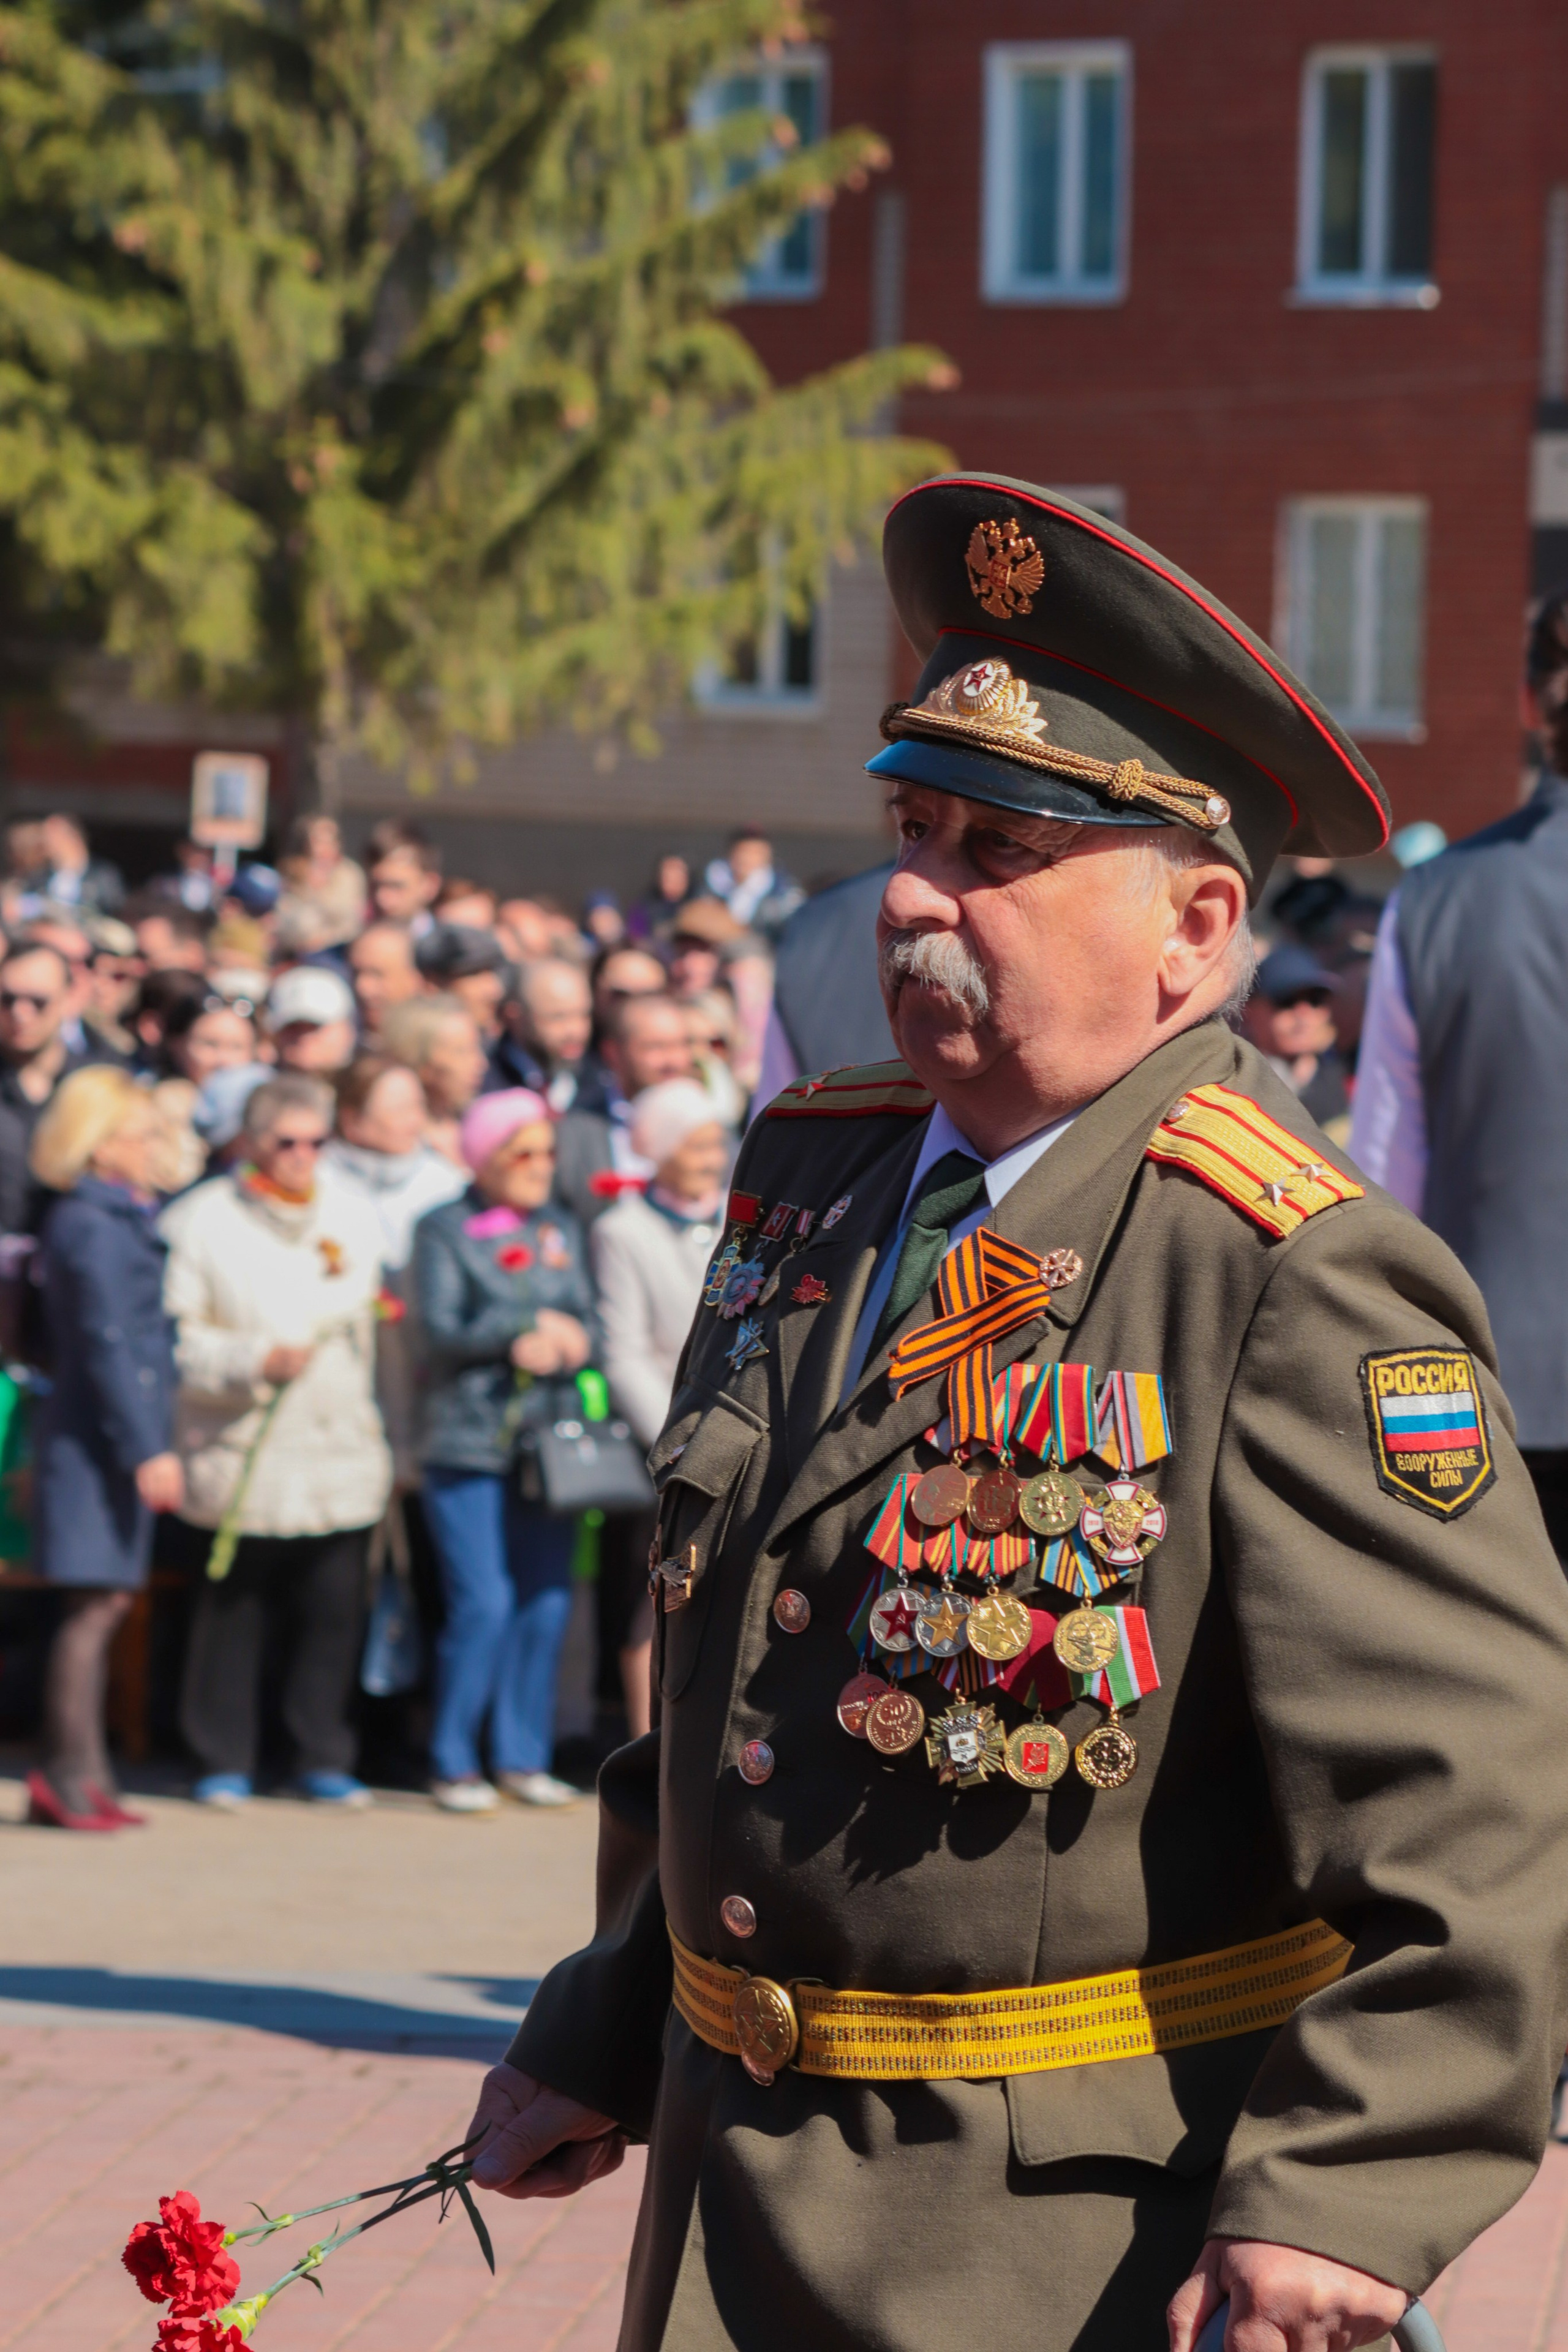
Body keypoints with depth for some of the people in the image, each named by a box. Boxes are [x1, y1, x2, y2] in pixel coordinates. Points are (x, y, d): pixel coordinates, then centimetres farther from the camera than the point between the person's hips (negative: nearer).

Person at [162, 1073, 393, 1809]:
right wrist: (253, 1362, -16)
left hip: (341, 1452, 3)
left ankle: (323, 1757, 12)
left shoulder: (355, 1217, 13)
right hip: (237, 1460, -3)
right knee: (231, 1614, 0)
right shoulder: (201, 1222, -3)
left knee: (335, 1612, 0)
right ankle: (224, 1760, 12)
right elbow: (172, 1336, -8)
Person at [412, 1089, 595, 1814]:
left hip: (549, 1441, 5)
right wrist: (537, 1324, -6)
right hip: (468, 1444, -5)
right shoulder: (443, 1230, 2)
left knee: (548, 1602, 1)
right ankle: (453, 1764, 1)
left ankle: (523, 1759, 12)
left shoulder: (559, 1230, 16)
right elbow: (442, 1329, -9)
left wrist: (541, 1346, -11)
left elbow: (585, 1325, 10)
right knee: (484, 1604, -10)